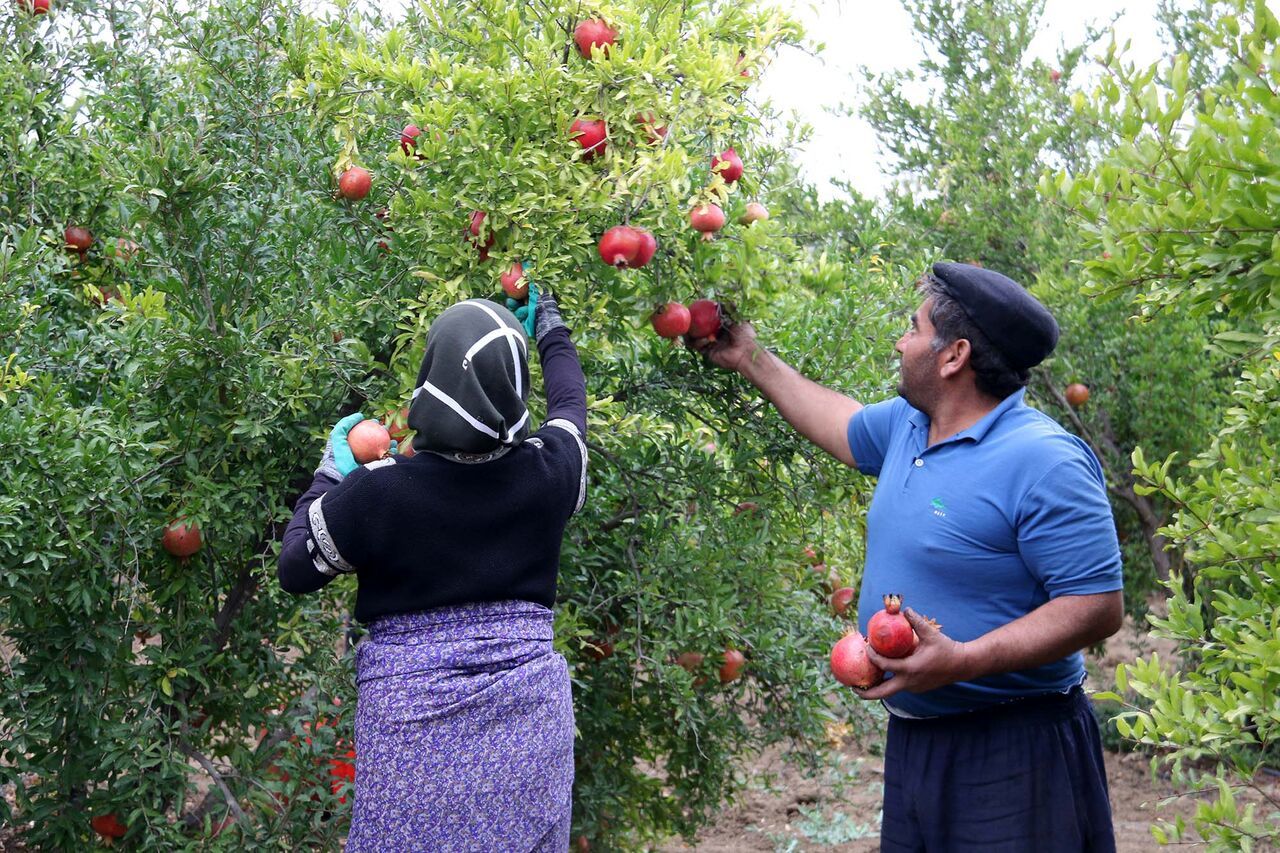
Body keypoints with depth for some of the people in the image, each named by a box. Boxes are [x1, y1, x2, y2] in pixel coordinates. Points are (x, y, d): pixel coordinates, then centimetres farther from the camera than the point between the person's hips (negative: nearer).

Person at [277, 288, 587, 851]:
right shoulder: (550, 470, -8)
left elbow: (295, 570, 0)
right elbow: (571, 405, 16)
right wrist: (550, 328, 33)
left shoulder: (374, 491, -16)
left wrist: (330, 475, 12)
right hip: (529, 706, 3)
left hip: (412, 717, -2)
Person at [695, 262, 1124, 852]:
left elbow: (1098, 607, -22)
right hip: (913, 738, 8)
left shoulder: (1043, 461, -19)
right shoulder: (905, 425, 8)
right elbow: (841, 424, 30)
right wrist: (750, 359, 32)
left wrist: (962, 661, -29)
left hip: (1012, 754, -8)